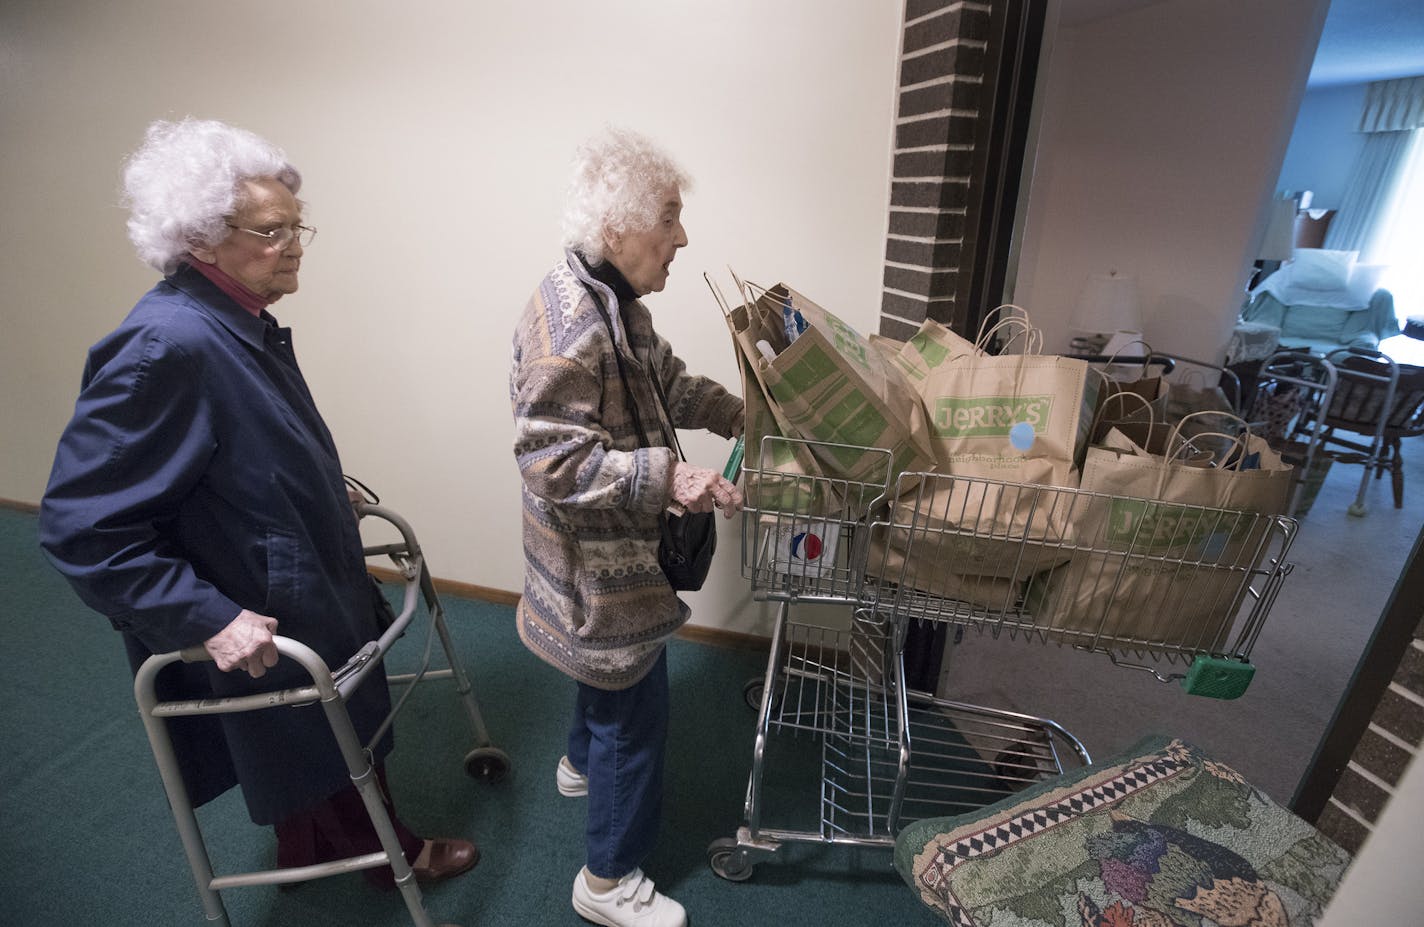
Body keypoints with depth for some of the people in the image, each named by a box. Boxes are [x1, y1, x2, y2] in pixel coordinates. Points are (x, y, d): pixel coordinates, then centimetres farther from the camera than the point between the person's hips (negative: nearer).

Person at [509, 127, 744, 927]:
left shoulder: (614, 301, 3)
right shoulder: (569, 329, -29)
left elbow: (668, 381, 13)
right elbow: (556, 465, -30)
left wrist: (741, 415, 4)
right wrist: (667, 477, -36)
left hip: (618, 554, 10)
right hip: (602, 567, -10)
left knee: (611, 673, 31)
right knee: (637, 710, 7)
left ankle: (583, 762, 60)